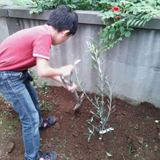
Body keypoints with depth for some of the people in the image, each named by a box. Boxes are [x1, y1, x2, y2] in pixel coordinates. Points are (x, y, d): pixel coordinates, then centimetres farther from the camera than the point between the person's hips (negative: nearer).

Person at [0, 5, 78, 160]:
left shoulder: (41, 31, 5)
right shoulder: (45, 35, -24)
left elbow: (43, 67, 9)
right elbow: (42, 71, -28)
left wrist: (65, 83, 12)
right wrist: (62, 71, -9)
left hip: (15, 71, 10)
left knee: (33, 98, 28)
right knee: (30, 117, 1)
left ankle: (39, 124, 55)